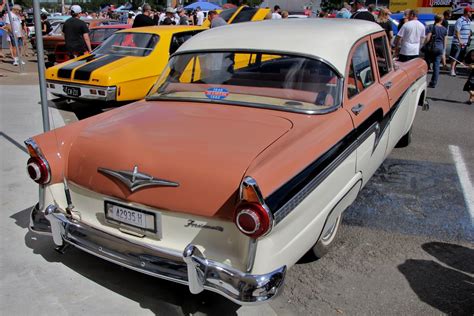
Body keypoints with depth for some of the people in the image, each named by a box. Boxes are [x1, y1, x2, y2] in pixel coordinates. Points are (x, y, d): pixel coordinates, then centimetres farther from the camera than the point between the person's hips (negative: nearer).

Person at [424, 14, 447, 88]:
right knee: (436, 66, 3)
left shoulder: (431, 27, -7)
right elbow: (445, 41, 10)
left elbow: (428, 38, -13)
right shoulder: (444, 29, 6)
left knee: (427, 64, 8)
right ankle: (433, 83, 3)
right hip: (440, 48, 3)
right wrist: (443, 49, 19)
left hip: (431, 47, -3)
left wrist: (424, 45, 0)